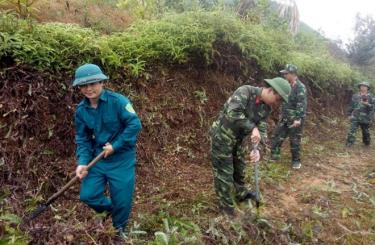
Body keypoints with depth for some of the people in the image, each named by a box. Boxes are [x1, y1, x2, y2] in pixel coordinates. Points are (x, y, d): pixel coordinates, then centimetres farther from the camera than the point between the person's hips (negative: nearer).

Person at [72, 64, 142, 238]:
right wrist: (82, 162, -9)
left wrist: (115, 146, -20)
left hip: (121, 159, -4)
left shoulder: (117, 101, -18)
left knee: (122, 199, 5)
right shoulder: (81, 110, 0)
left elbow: (135, 124, -21)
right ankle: (110, 210, 38)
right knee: (87, 195, 5)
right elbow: (82, 139, 4)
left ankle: (119, 228, 37)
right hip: (98, 158, 5)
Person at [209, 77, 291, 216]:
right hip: (222, 136, -7)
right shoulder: (245, 91, -25)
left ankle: (241, 194, 47)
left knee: (240, 168, 24)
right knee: (224, 173, 2)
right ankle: (226, 206, 20)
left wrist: (257, 149, -19)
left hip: (239, 139, 8)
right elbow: (233, 113, -39)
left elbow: (262, 129, -4)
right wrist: (252, 128, -37)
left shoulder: (267, 108, -2)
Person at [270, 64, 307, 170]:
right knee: (276, 137, 8)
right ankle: (274, 156, 20)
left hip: (295, 119, -8)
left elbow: (302, 104, -21)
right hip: (285, 118, 8)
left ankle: (296, 160, 18)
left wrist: (298, 119, -25)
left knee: (294, 140, 3)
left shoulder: (300, 87, -16)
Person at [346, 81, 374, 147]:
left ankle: (367, 143, 34)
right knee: (352, 131, -11)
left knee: (366, 133, 14)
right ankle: (349, 145, -11)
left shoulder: (371, 97, 2)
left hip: (365, 119, 0)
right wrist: (349, 114, 11)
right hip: (355, 118, 0)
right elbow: (351, 106, 13)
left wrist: (367, 104, -23)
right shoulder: (355, 96, 7)